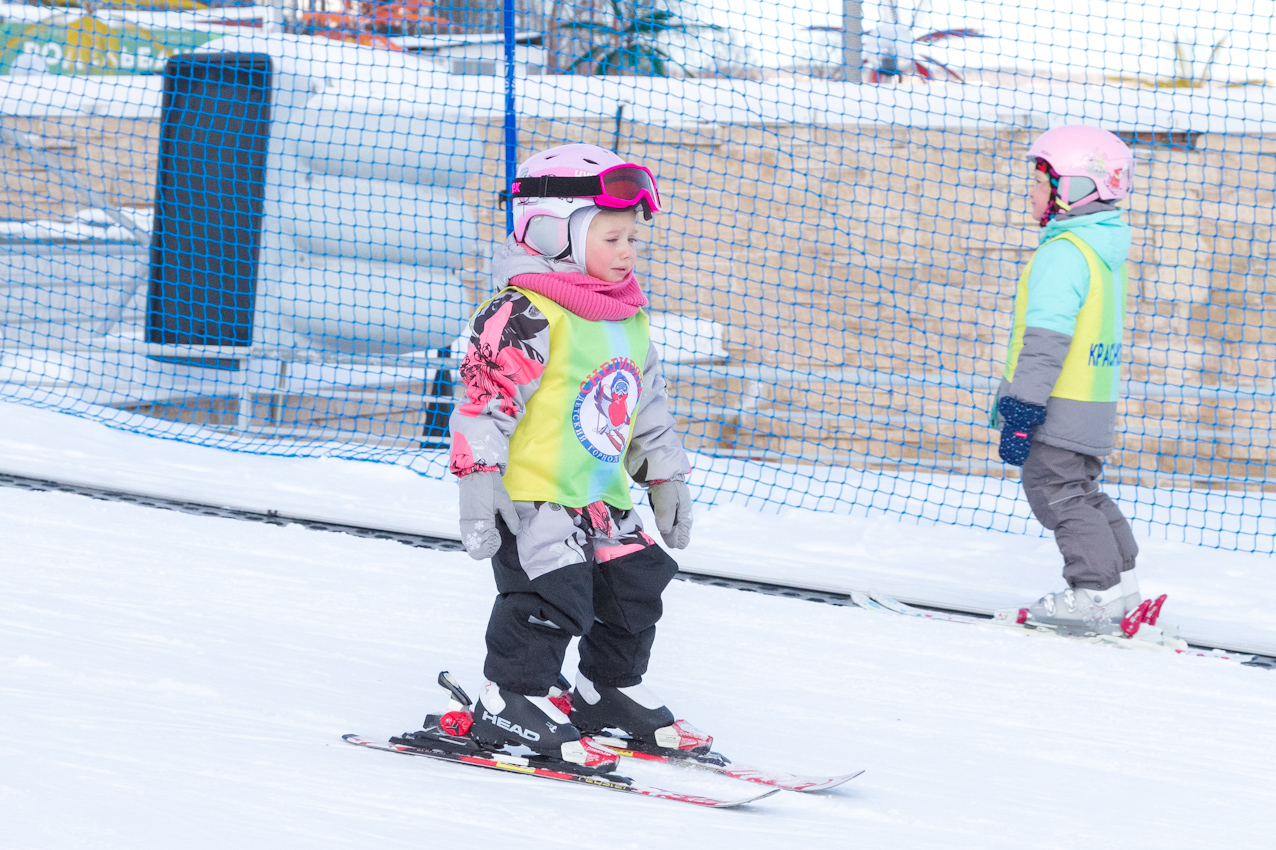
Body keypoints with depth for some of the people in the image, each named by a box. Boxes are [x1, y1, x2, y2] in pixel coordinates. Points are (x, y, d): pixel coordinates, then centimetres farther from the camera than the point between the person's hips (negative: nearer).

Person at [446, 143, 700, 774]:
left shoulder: (627, 319, 13)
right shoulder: (526, 315, -17)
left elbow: (646, 405, 24)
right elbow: (486, 401, -19)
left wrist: (665, 476, 24)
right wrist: (479, 486, -22)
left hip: (600, 495, 9)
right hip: (531, 493, -9)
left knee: (636, 582, 12)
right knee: (553, 595, -14)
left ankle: (611, 690, 29)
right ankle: (510, 703, -1)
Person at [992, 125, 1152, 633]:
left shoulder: (1064, 253, -19)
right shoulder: (1104, 251, 14)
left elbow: (1046, 339, -23)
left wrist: (1021, 413, -22)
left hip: (1059, 408, -10)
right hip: (1096, 404, 10)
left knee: (1057, 493, -3)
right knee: (1081, 492, 20)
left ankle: (1095, 595, -4)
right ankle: (1120, 587, 22)